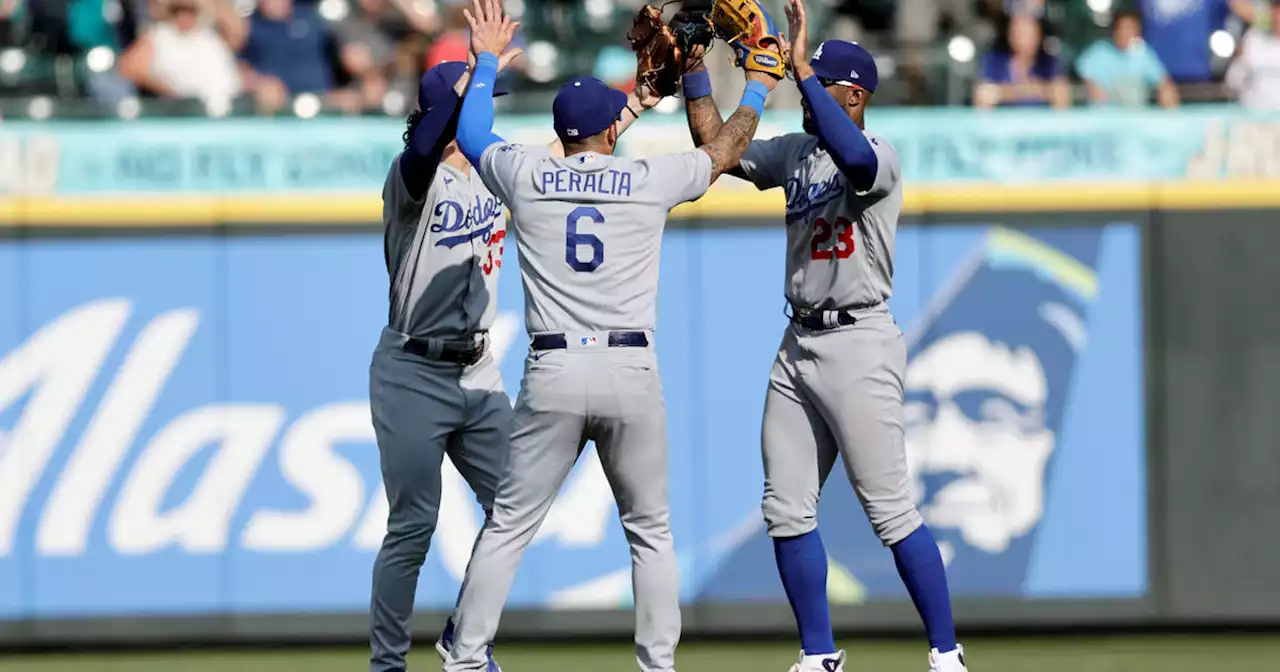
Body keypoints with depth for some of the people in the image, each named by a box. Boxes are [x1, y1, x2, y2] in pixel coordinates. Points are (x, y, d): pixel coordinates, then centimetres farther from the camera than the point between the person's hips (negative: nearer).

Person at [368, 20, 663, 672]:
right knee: (413, 527, -4)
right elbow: (423, 146, -38)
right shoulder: (416, 180, -15)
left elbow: (573, 150, 19)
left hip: (479, 376, 7)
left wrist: (630, 107, 10)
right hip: (413, 376, -7)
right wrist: (479, 68, -43)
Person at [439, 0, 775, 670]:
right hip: (632, 375, 0)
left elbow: (471, 135, 25)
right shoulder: (649, 181, 3)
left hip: (552, 374, 0)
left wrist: (486, 62, 38)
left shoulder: (526, 176, 4)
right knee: (650, 531, 11)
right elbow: (726, 149, 21)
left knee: (507, 527, 5)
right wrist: (757, 87, 38)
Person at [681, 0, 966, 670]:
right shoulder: (796, 153, 13)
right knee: (786, 510, 6)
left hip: (859, 344, -8)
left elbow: (855, 158, -34)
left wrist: (801, 71, -35)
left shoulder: (878, 156, -11)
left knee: (890, 510, -8)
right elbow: (717, 144, 16)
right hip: (798, 345, 8)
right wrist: (692, 69, 8)